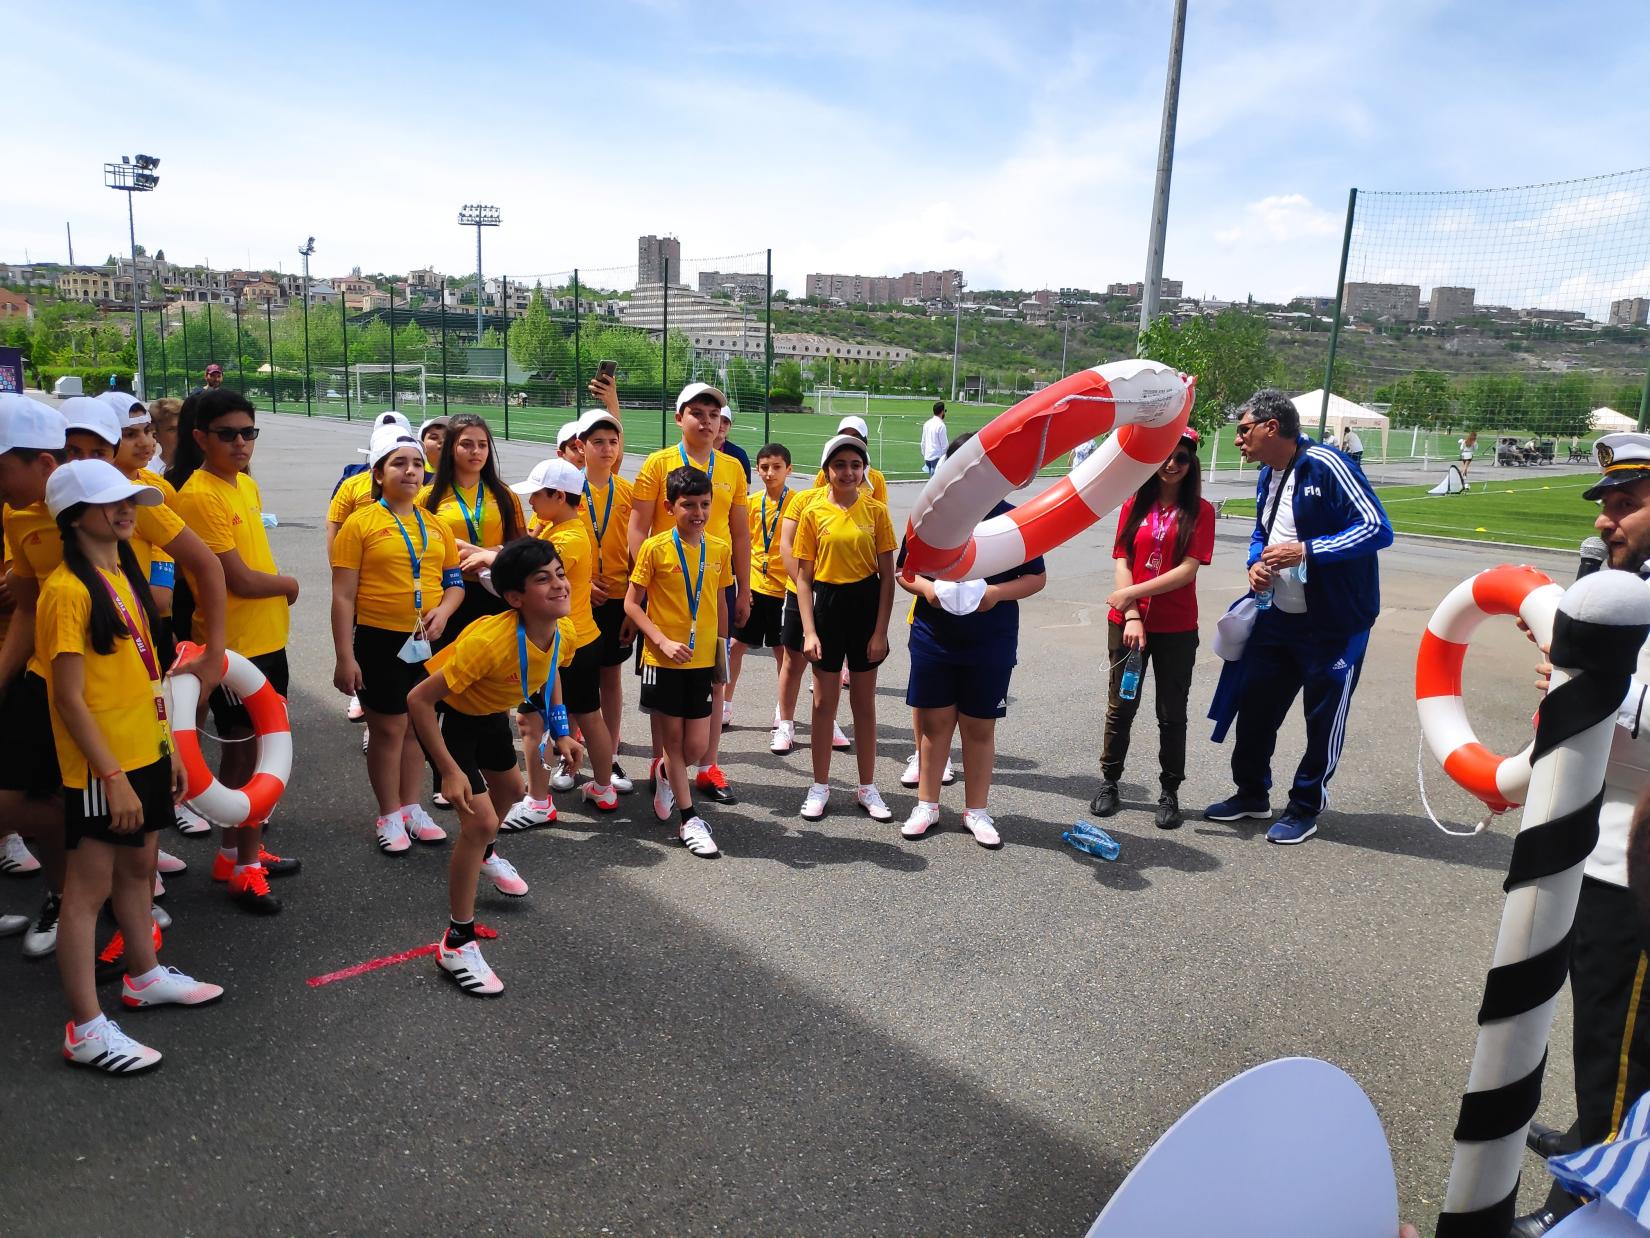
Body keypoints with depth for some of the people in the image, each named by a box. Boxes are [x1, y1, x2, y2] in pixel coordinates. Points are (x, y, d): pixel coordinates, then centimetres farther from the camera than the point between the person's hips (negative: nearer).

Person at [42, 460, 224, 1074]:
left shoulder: (126, 573, 10)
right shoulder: (67, 589, -17)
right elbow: (69, 698, -18)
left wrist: (169, 746, 14)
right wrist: (112, 776, -19)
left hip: (145, 752, 8)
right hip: (101, 768, -8)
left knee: (139, 866, 20)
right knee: (89, 886, 0)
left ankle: (144, 976, 37)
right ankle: (85, 1029, 9)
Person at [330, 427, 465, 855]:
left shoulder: (437, 526, 8)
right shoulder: (360, 524, -7)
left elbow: (454, 582, 13)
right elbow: (343, 596, -9)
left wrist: (443, 611, -9)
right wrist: (344, 657, -13)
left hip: (427, 642, 4)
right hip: (379, 641, -4)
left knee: (416, 725, 14)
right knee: (388, 728, 4)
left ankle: (412, 808, 29)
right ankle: (389, 816, 20)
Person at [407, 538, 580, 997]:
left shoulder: (563, 633, -19)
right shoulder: (490, 640, -41)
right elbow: (418, 700, -35)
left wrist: (561, 733, -1)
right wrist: (450, 772, -34)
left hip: (491, 712, 8)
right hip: (446, 713, -8)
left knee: (510, 789, 28)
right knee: (480, 819, -17)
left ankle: (485, 855, 63)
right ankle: (457, 943, -1)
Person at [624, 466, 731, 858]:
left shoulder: (719, 549, 3)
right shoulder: (655, 548, -9)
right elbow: (631, 603, -6)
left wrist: (722, 647, 15)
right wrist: (664, 642, -15)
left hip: (702, 661, 3)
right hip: (663, 661, -3)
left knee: (696, 746, 5)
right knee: (672, 740, 6)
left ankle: (665, 775, 38)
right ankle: (689, 820, 18)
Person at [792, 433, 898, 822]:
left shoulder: (876, 512, -2)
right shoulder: (814, 513, -3)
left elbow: (887, 575, -2)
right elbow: (803, 576, -2)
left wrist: (880, 630, -8)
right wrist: (809, 631, -9)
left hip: (866, 605, 0)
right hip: (827, 604, 0)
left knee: (864, 702, 10)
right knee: (824, 703, 8)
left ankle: (867, 788, 23)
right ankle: (820, 787, 21)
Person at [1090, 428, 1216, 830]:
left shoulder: (1200, 511, -4)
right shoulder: (1134, 505, 3)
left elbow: (1188, 570, -12)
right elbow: (1121, 563, -2)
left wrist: (1134, 593, -17)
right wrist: (1131, 616, -12)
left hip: (1176, 629, -1)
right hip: (1127, 622, 2)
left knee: (1172, 713, 8)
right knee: (1121, 705, 12)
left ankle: (1170, 793, 20)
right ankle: (1109, 782, 26)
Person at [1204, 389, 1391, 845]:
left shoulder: (1325, 465, -18)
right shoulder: (1267, 475, 7)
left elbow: (1378, 529, -21)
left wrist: (1307, 551, -26)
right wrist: (1256, 563, 0)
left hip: (1335, 623, -8)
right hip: (1278, 615, 8)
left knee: (1324, 716, 7)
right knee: (1255, 704, 12)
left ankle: (1305, 807, 23)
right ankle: (1252, 793, 30)